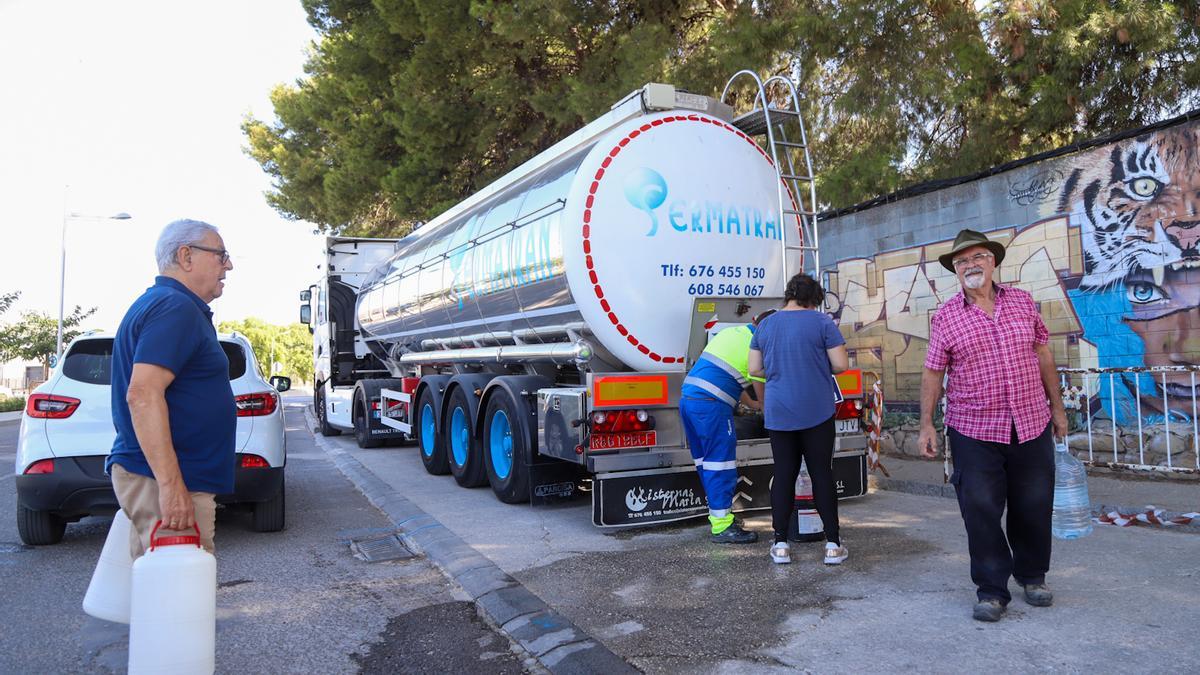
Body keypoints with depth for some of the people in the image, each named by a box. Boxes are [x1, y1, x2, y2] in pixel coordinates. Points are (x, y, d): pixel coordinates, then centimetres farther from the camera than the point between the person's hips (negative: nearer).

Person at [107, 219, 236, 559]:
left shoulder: (156, 303, 19)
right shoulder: (175, 307, -14)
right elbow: (143, 394, -25)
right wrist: (171, 485, -27)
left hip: (157, 476, 10)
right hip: (164, 480, -10)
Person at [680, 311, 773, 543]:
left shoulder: (731, 331, 22)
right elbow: (761, 392, 3)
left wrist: (750, 403, 38)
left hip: (687, 397, 9)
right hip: (711, 404, -9)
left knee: (707, 462, 16)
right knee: (720, 464, -3)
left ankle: (719, 515, 26)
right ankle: (721, 528, 1)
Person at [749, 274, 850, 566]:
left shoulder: (765, 326, 7)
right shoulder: (821, 322, -4)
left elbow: (754, 369, 10)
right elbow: (841, 365, -6)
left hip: (778, 413, 3)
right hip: (816, 412, -3)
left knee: (784, 474, 8)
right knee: (822, 474, 5)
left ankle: (781, 544, 11)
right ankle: (833, 544, 10)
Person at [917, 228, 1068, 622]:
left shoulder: (1022, 302, 6)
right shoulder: (945, 317, -2)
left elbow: (1043, 355, 13)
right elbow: (933, 374, 0)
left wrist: (1056, 407, 14)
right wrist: (926, 424, -4)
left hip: (1032, 427, 3)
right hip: (974, 433, -2)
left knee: (1033, 507, 12)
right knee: (980, 511, -1)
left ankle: (1032, 576, 34)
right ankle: (992, 590, 14)